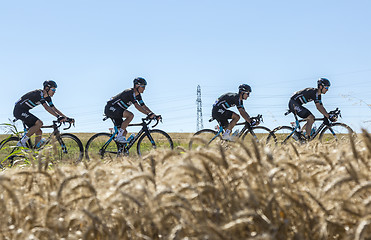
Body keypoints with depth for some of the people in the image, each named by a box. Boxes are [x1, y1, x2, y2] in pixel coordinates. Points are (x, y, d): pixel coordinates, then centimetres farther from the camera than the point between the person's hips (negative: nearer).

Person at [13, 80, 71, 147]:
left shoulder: (47, 97, 7)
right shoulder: (39, 93, -22)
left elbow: (54, 108, 10)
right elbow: (46, 107, -32)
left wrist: (65, 117, 1)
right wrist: (58, 117, -38)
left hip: (24, 112, 10)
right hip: (19, 110, -10)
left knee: (39, 132, 2)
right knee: (39, 123, -24)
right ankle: (21, 142, -20)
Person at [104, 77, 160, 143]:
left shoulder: (137, 95, 6)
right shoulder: (130, 92, -23)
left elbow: (143, 106, 6)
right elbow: (137, 106, -32)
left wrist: (154, 115, -5)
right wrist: (149, 114, -38)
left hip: (117, 112, 10)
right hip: (110, 108, -10)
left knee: (124, 132, 4)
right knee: (130, 115, -29)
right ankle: (119, 137, -24)